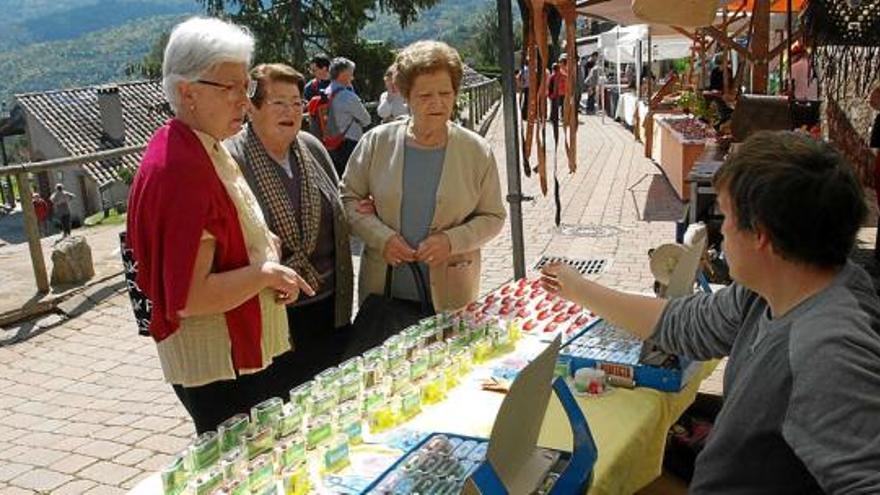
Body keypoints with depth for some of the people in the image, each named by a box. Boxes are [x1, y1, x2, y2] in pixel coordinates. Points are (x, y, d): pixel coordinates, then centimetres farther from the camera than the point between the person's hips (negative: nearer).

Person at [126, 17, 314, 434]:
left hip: (242, 353, 10)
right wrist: (266, 273, -16)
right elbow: (189, 297, -27)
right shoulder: (179, 169, -24)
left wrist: (265, 245, 4)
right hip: (217, 368, -10)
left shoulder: (206, 149, 8)